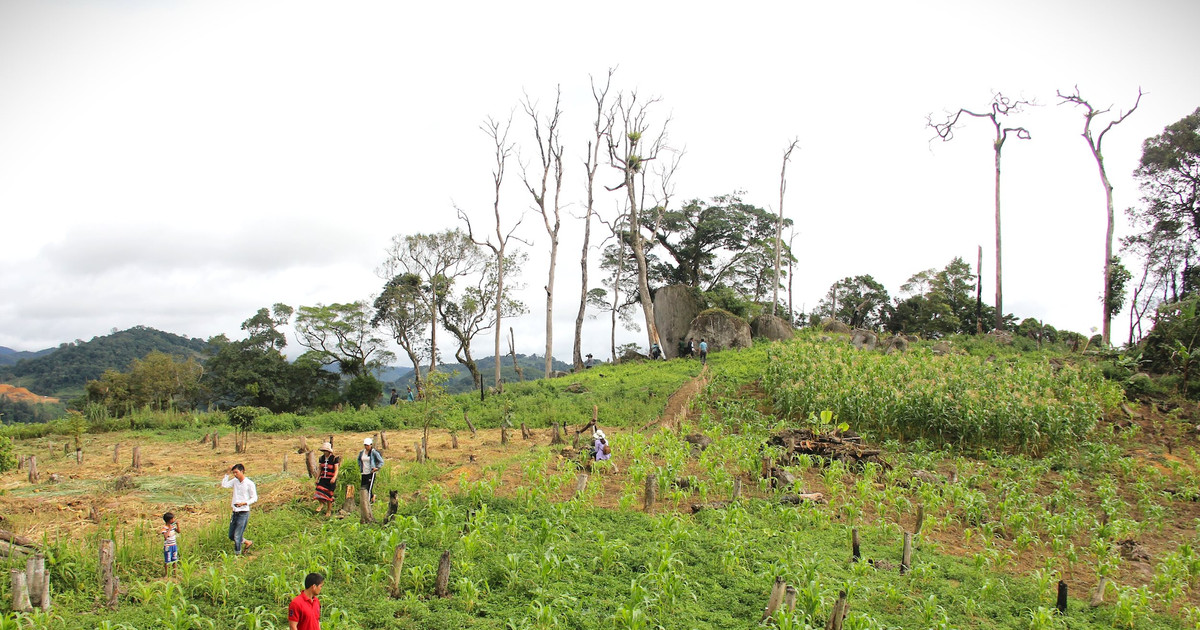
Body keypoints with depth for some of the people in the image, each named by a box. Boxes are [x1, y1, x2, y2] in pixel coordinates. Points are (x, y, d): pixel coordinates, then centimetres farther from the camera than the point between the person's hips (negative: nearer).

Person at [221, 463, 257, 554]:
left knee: (237, 536, -6)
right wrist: (228, 474, -6)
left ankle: (237, 553, 7)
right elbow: (224, 485, -4)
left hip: (244, 513, -7)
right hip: (235, 512, 7)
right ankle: (247, 542, 33)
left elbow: (254, 498, -7)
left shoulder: (249, 483, -10)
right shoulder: (235, 481, 6)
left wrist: (244, 503, -22)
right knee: (231, 536, 14)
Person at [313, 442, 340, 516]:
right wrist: (317, 478, 9)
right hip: (323, 479, 4)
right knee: (318, 492, -13)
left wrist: (334, 478, -27)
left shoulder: (334, 458, -9)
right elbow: (319, 469, 14)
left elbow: (336, 470, -11)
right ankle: (322, 504, 15)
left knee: (329, 495, 2)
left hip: (331, 480, -4)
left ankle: (329, 510, 18)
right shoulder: (321, 458, 6)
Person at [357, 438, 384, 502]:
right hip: (364, 473, 6)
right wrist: (360, 466, 18)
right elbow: (359, 459, 29)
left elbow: (381, 462, -3)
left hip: (371, 473, -6)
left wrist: (377, 468, -13)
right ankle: (373, 496, 35)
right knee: (363, 489, 10)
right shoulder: (361, 452, 7)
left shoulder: (374, 453, -8)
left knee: (369, 489, -11)